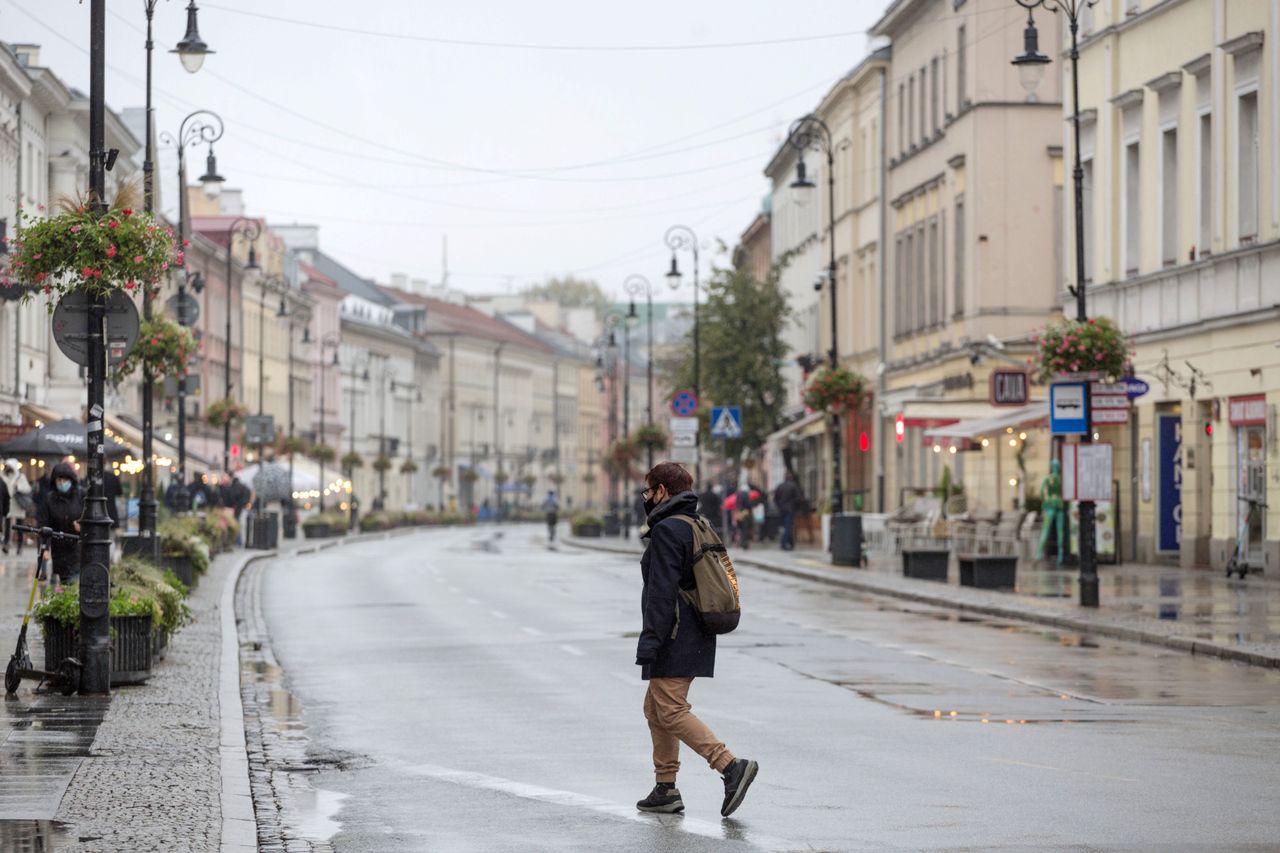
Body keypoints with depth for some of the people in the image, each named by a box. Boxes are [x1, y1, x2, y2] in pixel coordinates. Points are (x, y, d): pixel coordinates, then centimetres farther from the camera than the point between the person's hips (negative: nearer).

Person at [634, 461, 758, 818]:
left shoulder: (667, 530, -13)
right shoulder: (698, 527, 17)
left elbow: (662, 591, -20)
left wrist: (648, 642, -21)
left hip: (674, 640, -10)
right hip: (696, 637, 10)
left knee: (672, 712, -12)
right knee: (655, 708, 15)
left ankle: (731, 765, -22)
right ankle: (665, 789, 15)